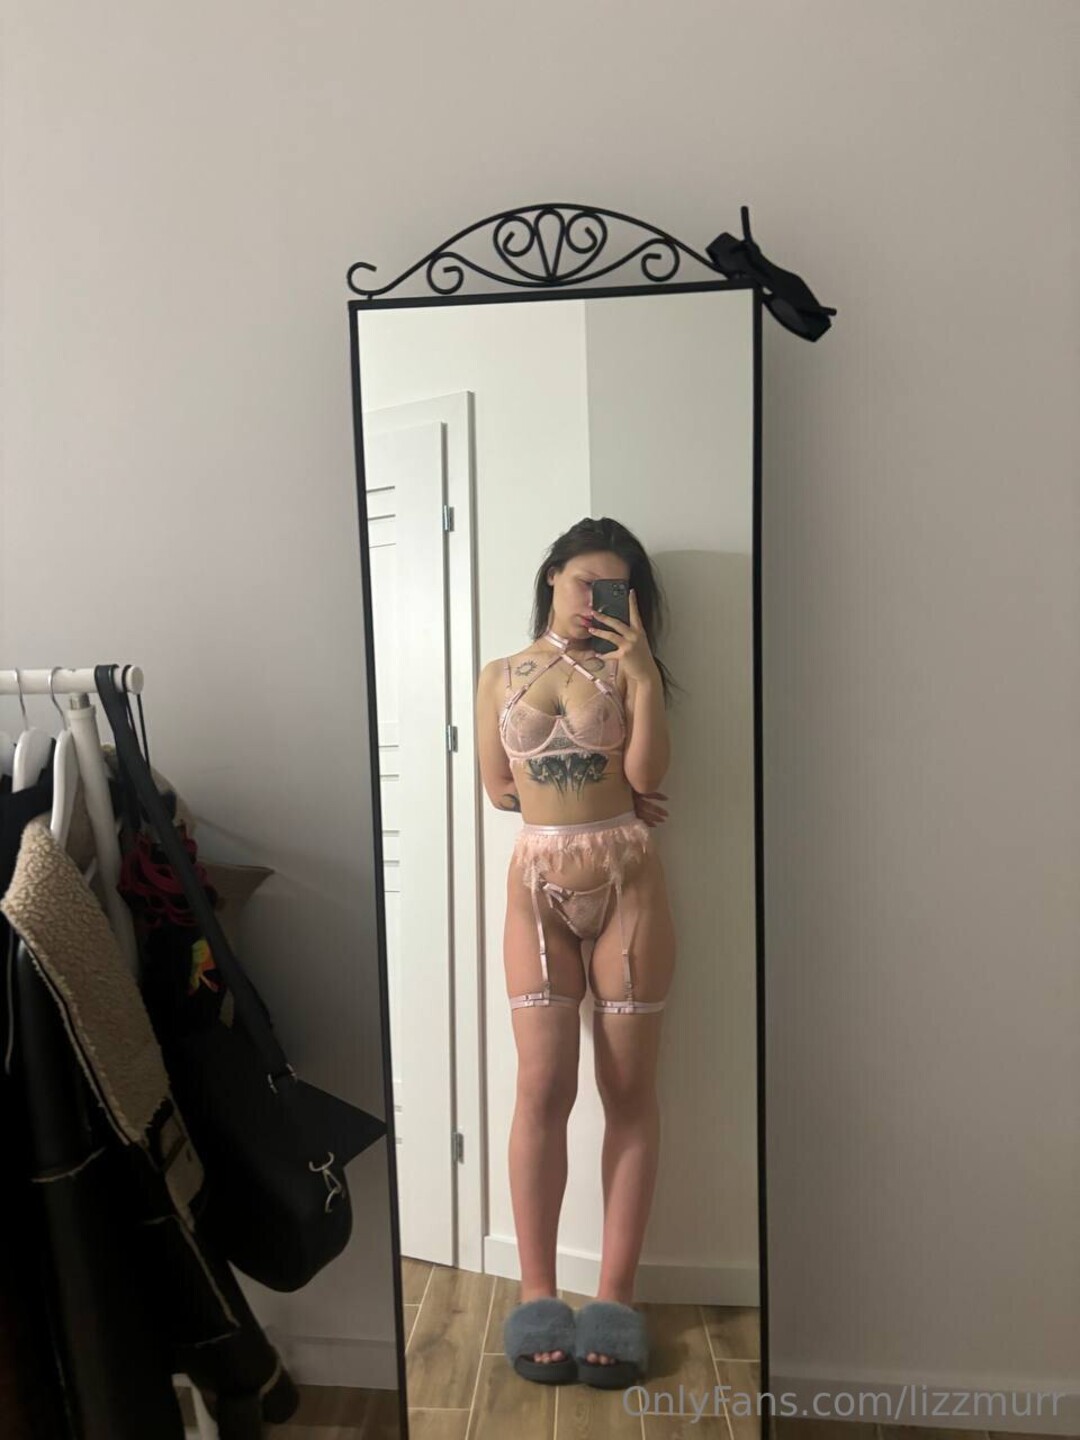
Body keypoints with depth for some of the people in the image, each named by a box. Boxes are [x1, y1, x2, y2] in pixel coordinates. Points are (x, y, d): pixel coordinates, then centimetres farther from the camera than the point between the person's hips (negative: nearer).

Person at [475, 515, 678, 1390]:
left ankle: (616, 1297, 10)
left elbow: (646, 774, -6)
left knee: (630, 1089, 2)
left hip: (627, 881, 0)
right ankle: (538, 1295, 8)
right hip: (538, 883, 1)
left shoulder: (627, 667, 7)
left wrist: (643, 672, -12)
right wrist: (602, 795, 1)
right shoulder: (501, 676, 11)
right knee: (543, 1086, -2)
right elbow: (499, 787, 7)